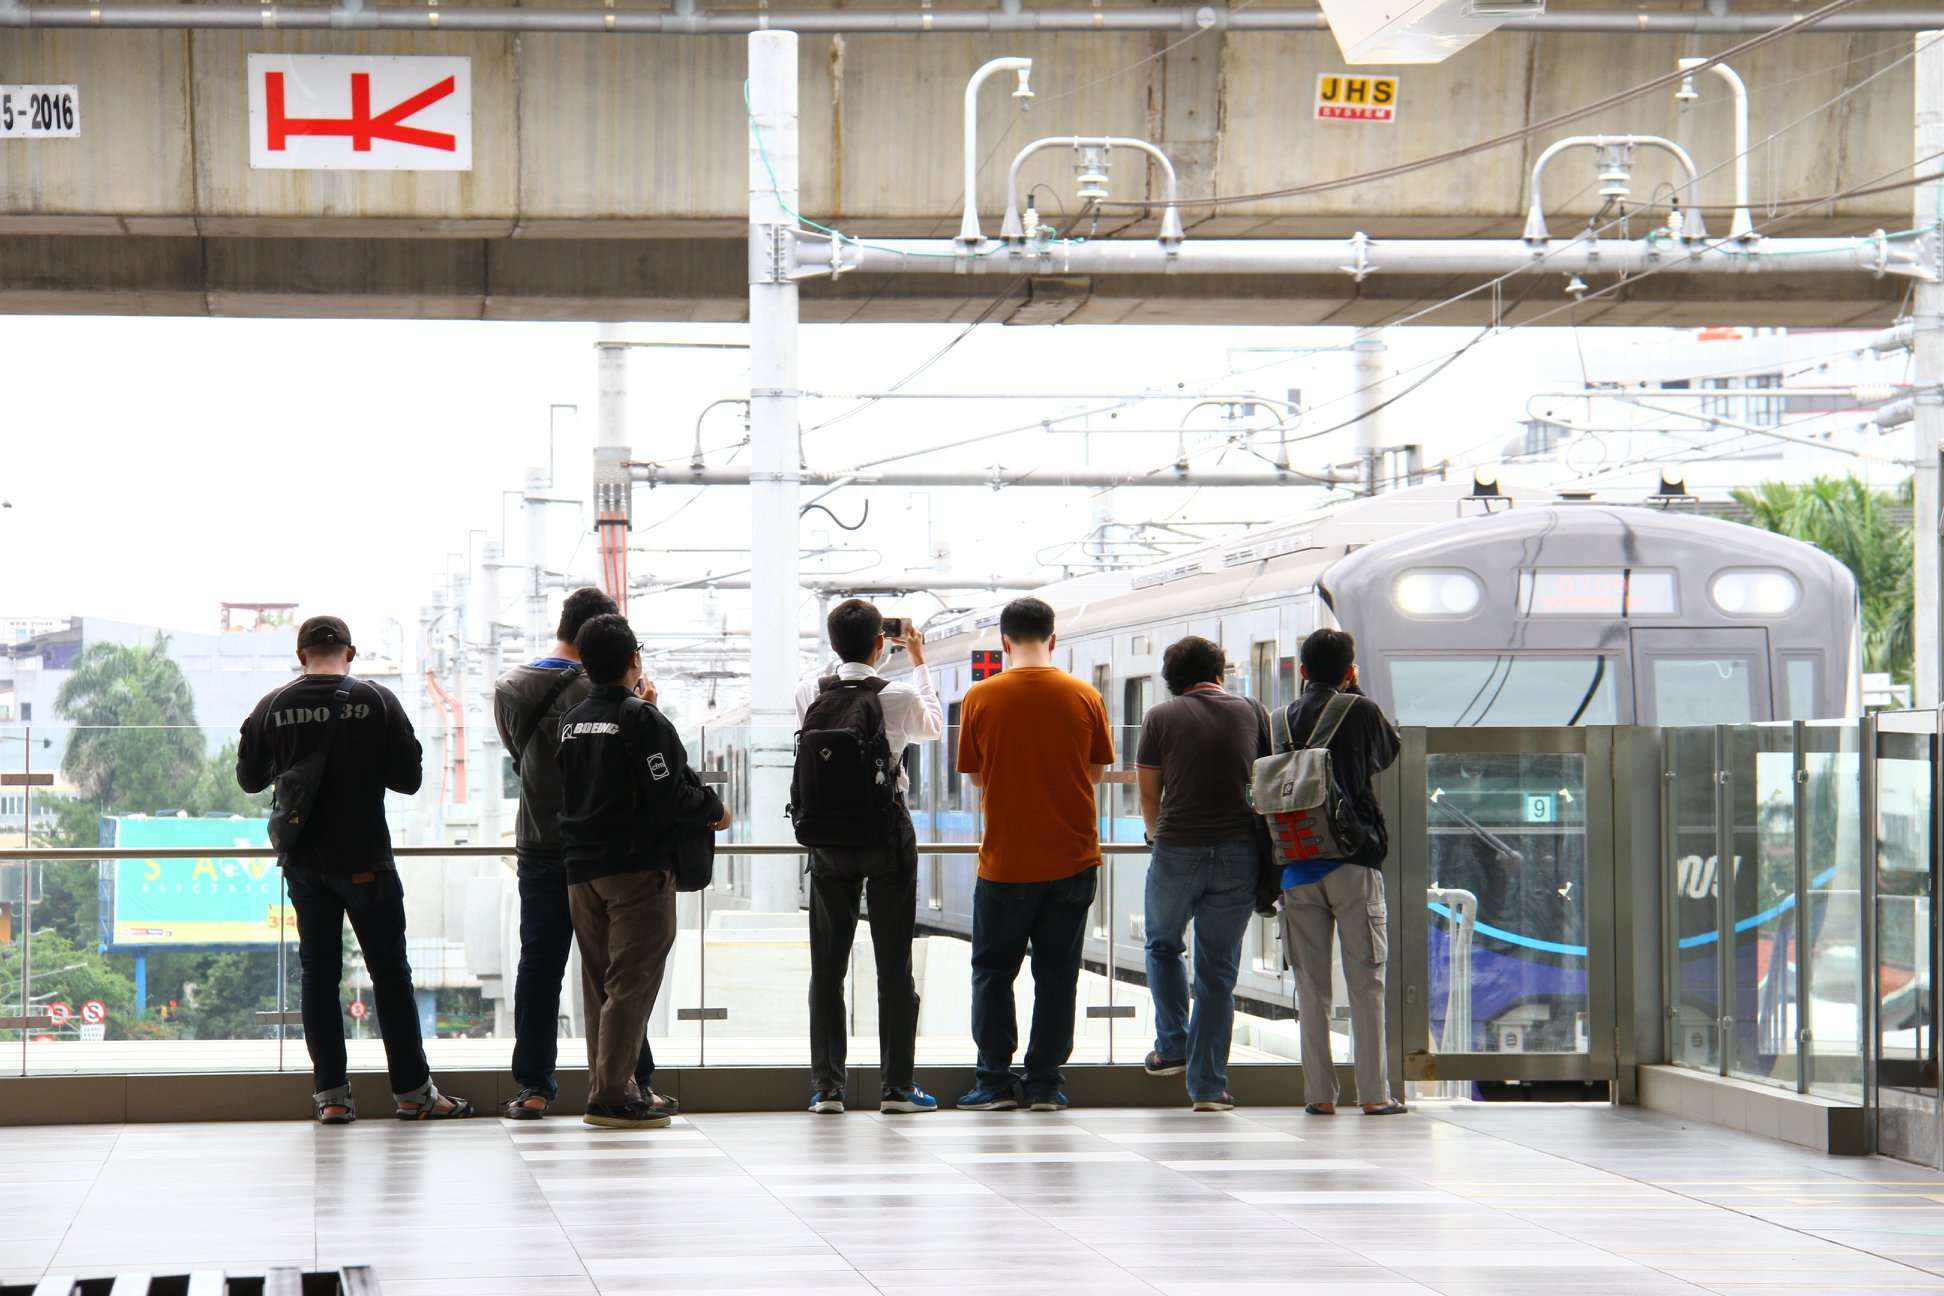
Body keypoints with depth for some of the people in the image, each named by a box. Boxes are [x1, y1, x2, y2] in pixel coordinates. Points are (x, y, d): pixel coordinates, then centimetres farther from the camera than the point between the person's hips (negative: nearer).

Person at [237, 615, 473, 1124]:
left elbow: (249, 778, 7)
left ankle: (330, 1094, 5)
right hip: (365, 860, -2)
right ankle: (413, 1091, 8)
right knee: (390, 972, 5)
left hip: (303, 863, 2)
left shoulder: (273, 708, -2)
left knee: (318, 972, 8)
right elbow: (409, 777, -4)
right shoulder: (376, 701, -7)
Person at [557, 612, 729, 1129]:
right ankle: (612, 1095, -10)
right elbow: (668, 793, -17)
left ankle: (607, 1083, 14)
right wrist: (714, 809, 2)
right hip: (637, 867, -7)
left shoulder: (571, 721, 9)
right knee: (632, 981, -6)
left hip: (582, 868, 7)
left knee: (600, 981, 12)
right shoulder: (644, 721, -12)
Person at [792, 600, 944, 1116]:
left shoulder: (809, 694, -4)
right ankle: (896, 1085, 2)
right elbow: (934, 726, 12)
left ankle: (826, 1086, 4)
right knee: (894, 964, 3)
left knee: (827, 965, 6)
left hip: (829, 839, 2)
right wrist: (919, 663, 23)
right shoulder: (899, 698, -10)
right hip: (887, 837, -2)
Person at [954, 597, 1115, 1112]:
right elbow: (1097, 770, 7)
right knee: (1056, 973, 8)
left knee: (993, 971, 10)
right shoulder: (1085, 697, -3)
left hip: (1005, 860, -1)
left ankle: (995, 1081, 7)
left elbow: (975, 776, 3)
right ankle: (1046, 1083, 7)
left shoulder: (981, 698, -6)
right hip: (1071, 858, 1)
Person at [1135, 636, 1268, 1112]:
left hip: (1177, 852, -2)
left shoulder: (1161, 718, 2)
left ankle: (1172, 1046, 17)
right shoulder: (1251, 712, 8)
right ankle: (1208, 1084, 4)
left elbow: (1149, 796, 8)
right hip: (1239, 854, 2)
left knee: (1163, 945, 25)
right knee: (1218, 970, 6)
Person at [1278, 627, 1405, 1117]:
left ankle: (1319, 1093, 4)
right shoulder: (1362, 711, -4)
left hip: (1297, 866, 3)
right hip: (1353, 861, -3)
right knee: (1366, 980, 1)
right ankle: (1374, 1093, -1)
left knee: (1311, 984, 6)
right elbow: (1388, 753, 15)